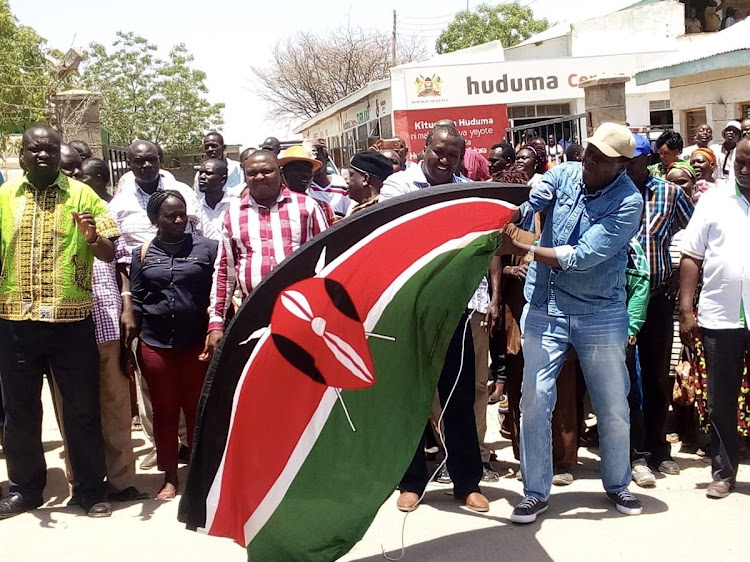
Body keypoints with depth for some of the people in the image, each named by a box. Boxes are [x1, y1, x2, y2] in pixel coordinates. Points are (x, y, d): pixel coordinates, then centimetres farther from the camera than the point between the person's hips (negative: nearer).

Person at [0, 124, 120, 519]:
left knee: (82, 408, 5)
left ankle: (91, 490, 17)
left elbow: (110, 255, 1)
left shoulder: (82, 195, 1)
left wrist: (93, 237, -20)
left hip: (72, 319, -2)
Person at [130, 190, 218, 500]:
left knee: (197, 410, 6)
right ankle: (170, 477, 19)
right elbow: (136, 302, 10)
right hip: (155, 343, 2)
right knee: (164, 411, 9)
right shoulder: (143, 254, 8)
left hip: (197, 342, -1)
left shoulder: (206, 248, 2)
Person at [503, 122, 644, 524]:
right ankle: (535, 492, 15)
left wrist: (519, 249, -23)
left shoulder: (628, 202, -14)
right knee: (535, 399, 1)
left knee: (613, 404, 10)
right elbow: (524, 205, -17)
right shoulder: (563, 175, -2)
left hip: (601, 313, -2)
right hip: (545, 307, 2)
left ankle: (617, 484, 33)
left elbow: (582, 258, -22)